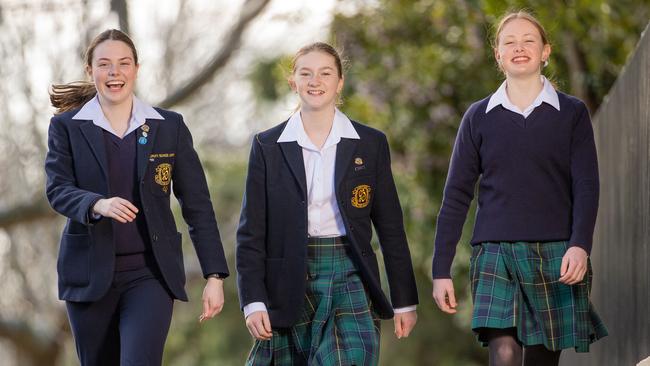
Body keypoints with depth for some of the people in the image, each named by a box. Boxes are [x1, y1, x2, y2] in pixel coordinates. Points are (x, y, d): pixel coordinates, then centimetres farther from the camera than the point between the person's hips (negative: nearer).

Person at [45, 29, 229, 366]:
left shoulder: (170, 127, 4)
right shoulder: (66, 127, 3)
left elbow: (197, 206, 4)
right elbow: (57, 191, -9)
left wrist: (215, 275, -2)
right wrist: (99, 205, -31)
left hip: (151, 274, -1)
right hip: (90, 274, 1)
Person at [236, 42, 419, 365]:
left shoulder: (371, 144, 6)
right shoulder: (268, 146, 5)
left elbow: (390, 228, 8)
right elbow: (251, 232, 3)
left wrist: (404, 301, 6)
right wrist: (253, 301, -6)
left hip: (348, 278, -1)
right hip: (289, 285, 1)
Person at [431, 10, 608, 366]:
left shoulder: (572, 113, 6)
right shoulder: (479, 117, 8)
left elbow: (586, 186, -1)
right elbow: (456, 196, 9)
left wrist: (580, 245, -18)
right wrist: (441, 270, 4)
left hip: (556, 255, 0)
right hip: (496, 254, 0)